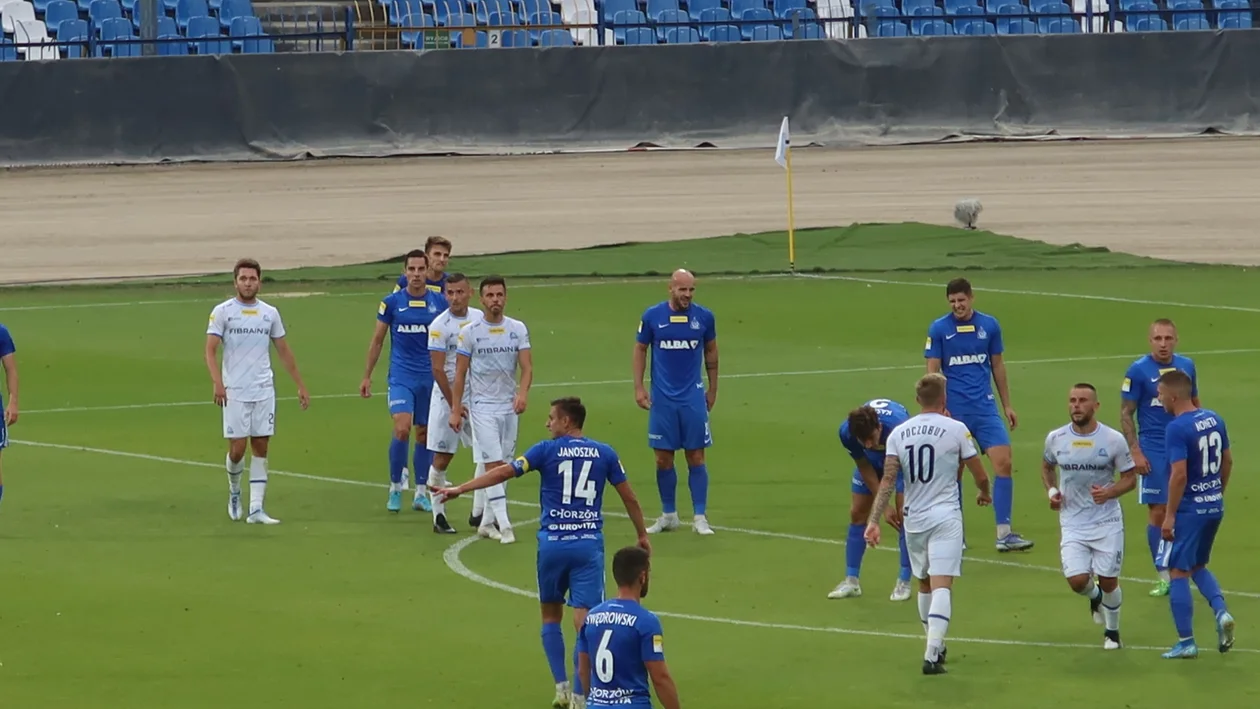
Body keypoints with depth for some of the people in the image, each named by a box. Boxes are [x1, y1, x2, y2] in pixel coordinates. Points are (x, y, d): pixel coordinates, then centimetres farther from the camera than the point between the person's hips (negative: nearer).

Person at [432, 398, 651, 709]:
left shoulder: (547, 450, -1)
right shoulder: (604, 453, 6)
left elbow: (504, 472, -6)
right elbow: (629, 498, 10)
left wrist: (460, 489, -2)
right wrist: (642, 535, 22)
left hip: (553, 542, 0)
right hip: (588, 543, 1)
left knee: (551, 616, 17)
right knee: (584, 622, -1)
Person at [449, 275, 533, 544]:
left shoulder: (518, 329, 3)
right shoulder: (470, 332, -4)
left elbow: (526, 367, -4)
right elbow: (460, 373, 0)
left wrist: (523, 393, -23)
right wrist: (455, 409, -4)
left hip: (510, 406, 3)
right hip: (482, 406, -3)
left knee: (504, 466, 7)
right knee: (493, 464, -12)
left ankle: (487, 522, 18)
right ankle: (504, 525, -16)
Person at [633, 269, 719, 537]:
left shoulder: (704, 317, -1)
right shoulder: (652, 316, -3)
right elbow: (640, 350, 7)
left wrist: (713, 389, 14)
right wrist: (638, 388, 0)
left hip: (693, 398, 0)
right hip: (662, 399, 0)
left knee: (696, 457, 0)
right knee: (663, 458, 4)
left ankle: (700, 517, 4)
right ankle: (668, 516, 16)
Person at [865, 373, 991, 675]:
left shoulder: (898, 434, 3)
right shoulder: (956, 429, -5)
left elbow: (888, 482, -4)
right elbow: (980, 475, 2)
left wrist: (874, 521, -5)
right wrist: (984, 493, 24)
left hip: (913, 518, 4)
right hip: (946, 516, -4)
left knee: (925, 584, 20)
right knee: (942, 585, -9)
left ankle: (936, 647, 31)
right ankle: (932, 655, -21)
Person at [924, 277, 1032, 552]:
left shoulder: (989, 325, 5)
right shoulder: (938, 329, -2)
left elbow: (998, 366, 14)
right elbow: (932, 372, -2)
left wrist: (1007, 405, 15)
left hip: (985, 406, 2)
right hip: (954, 411, -2)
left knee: (1003, 462, -9)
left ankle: (1004, 534, -8)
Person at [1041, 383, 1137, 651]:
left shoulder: (1113, 440, -9)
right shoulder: (1056, 438, -2)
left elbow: (1130, 478, 0)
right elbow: (1047, 466, 19)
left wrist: (1109, 492, -20)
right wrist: (1051, 491, 0)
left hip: (1107, 521, -1)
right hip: (1073, 524, 1)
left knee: (1108, 581, 1)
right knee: (1077, 581, -12)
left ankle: (1112, 631, 27)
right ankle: (1095, 597, 26)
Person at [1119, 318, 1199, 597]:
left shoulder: (1186, 365, 5)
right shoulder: (1138, 370, -7)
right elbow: (1126, 413, -5)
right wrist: (1135, 451, -11)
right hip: (1153, 451, -3)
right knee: (1158, 512, -3)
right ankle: (1164, 576, 5)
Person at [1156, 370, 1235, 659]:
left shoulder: (1177, 428, -19)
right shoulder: (1214, 419, 5)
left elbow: (1179, 474, -24)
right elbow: (1228, 461, 14)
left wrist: (1169, 515, -17)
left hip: (1189, 510, -8)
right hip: (1214, 507, 8)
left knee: (1178, 573, 4)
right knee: (1198, 566, 23)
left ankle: (1186, 642, 6)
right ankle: (1221, 612, 0)